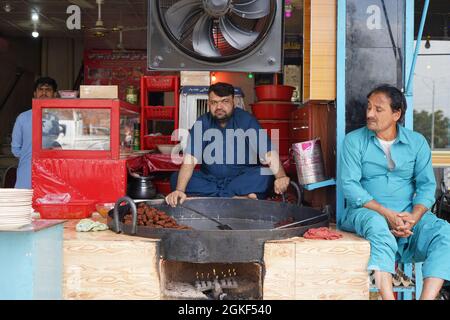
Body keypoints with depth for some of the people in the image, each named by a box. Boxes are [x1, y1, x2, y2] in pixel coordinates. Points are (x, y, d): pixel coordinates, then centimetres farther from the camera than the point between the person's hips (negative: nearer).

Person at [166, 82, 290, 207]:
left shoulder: (246, 120, -9)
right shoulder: (202, 123, -5)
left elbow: (268, 152, -18)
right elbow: (190, 160, -14)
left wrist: (281, 177, -38)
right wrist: (179, 191, -29)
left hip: (241, 178, -2)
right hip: (210, 179, 2)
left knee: (266, 175, -30)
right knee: (175, 179, -22)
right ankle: (241, 198, -28)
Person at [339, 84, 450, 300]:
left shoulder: (417, 142, 9)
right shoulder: (354, 141, 3)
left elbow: (427, 185, 3)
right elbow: (349, 185, -7)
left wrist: (412, 219, -17)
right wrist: (387, 214, -18)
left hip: (409, 214, 3)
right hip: (367, 211, -2)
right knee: (377, 225, -38)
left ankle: (427, 297, -35)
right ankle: (386, 296, -43)